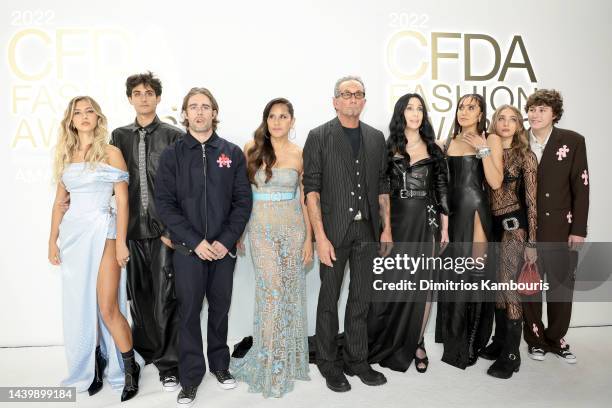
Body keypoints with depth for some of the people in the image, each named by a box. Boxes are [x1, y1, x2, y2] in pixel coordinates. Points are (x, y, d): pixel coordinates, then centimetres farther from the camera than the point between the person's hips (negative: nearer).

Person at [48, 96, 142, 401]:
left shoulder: (111, 153, -2)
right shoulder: (66, 155, 11)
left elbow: (122, 200, -5)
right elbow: (60, 201, 14)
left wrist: (121, 242, -11)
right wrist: (53, 240, 8)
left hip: (102, 232, -5)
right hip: (72, 234, 5)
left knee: (108, 308, -6)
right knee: (80, 306, 10)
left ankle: (130, 368, 11)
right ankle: (93, 366, 26)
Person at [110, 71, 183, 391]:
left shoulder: (174, 136, -1)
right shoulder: (119, 136, 11)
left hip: (164, 230, -4)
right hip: (132, 229, 4)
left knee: (165, 299, 0)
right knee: (138, 296, 13)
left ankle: (169, 364, 13)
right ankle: (146, 352, 31)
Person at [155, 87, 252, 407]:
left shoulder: (232, 153, 3)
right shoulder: (172, 154, 1)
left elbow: (243, 200, 0)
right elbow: (164, 203, -4)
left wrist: (226, 240, -10)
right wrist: (195, 241, -12)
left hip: (224, 247, 1)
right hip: (188, 248, -1)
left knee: (220, 307, 12)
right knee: (189, 311, 5)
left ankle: (219, 364, 32)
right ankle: (190, 378, 19)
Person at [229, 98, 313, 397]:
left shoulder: (299, 154, 2)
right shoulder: (252, 149, 0)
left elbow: (305, 199, 4)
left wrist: (309, 238, 1)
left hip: (293, 229, 2)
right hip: (262, 229, -1)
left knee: (291, 293, 8)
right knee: (271, 293, -5)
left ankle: (288, 359, 29)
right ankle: (269, 364, 14)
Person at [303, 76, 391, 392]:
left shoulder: (376, 137, 10)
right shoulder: (319, 136, -3)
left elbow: (382, 186, 13)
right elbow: (311, 188, -8)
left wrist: (386, 227, 6)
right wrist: (320, 236, -14)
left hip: (367, 229, 4)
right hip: (334, 229, -4)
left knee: (361, 299, 12)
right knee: (329, 299, 8)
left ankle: (357, 361, 28)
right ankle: (329, 364, 24)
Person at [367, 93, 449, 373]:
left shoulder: (432, 149, 7)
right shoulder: (389, 148, 4)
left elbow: (441, 189, 7)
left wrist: (444, 227, 4)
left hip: (425, 222, 1)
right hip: (396, 221, -1)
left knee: (422, 284, 6)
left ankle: (416, 344, 21)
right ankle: (385, 344, 20)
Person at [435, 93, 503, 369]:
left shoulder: (490, 140, 1)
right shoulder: (448, 143, 13)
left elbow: (495, 182, -9)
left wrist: (483, 149, -13)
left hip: (475, 210, -4)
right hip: (450, 210, 4)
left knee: (473, 273, -2)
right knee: (452, 274, 9)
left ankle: (470, 343, 14)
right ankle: (454, 340, 25)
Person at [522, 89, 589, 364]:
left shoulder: (573, 141, -2)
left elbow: (581, 187, -3)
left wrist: (578, 229, -6)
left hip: (561, 229, 0)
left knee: (561, 284, 9)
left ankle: (556, 339, 28)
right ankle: (535, 339, 25)